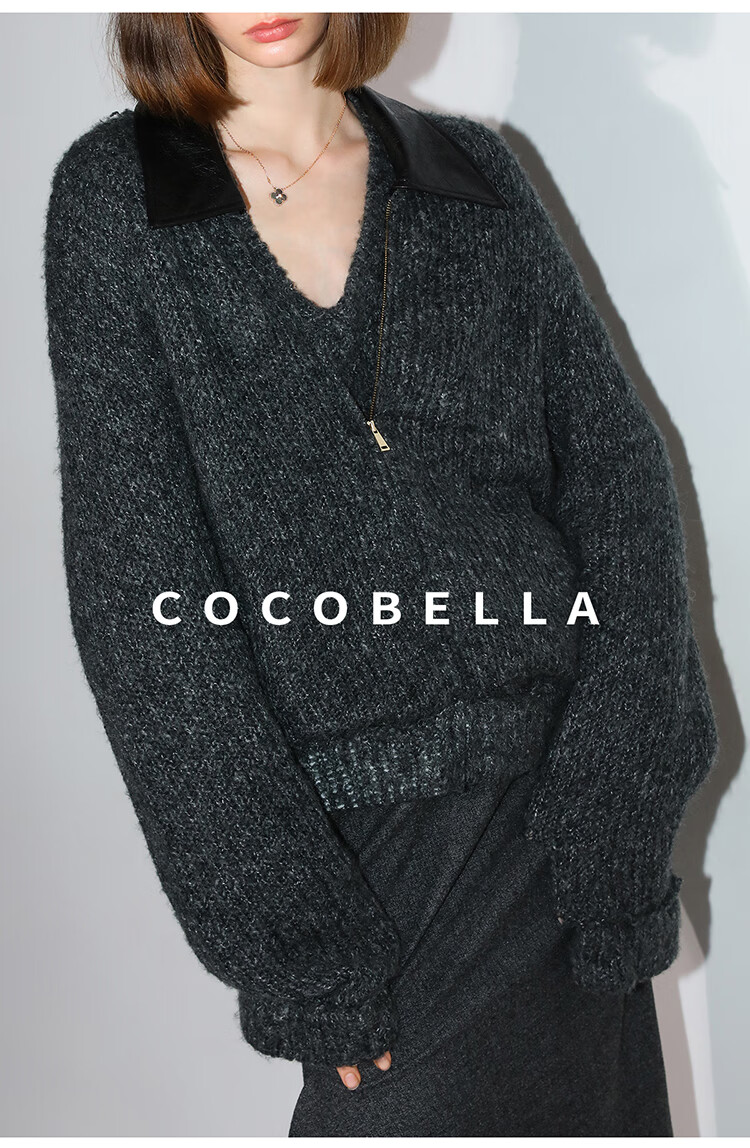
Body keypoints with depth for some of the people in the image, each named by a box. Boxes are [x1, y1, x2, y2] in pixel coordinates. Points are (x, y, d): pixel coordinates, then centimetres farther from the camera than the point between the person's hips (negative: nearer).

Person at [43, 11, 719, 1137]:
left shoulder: (473, 171, 8)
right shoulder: (113, 194, 1)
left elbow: (620, 474, 3)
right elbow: (132, 564, -6)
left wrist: (611, 821, -9)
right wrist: (292, 922, -12)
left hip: (547, 789, 2)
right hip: (336, 822, -1)